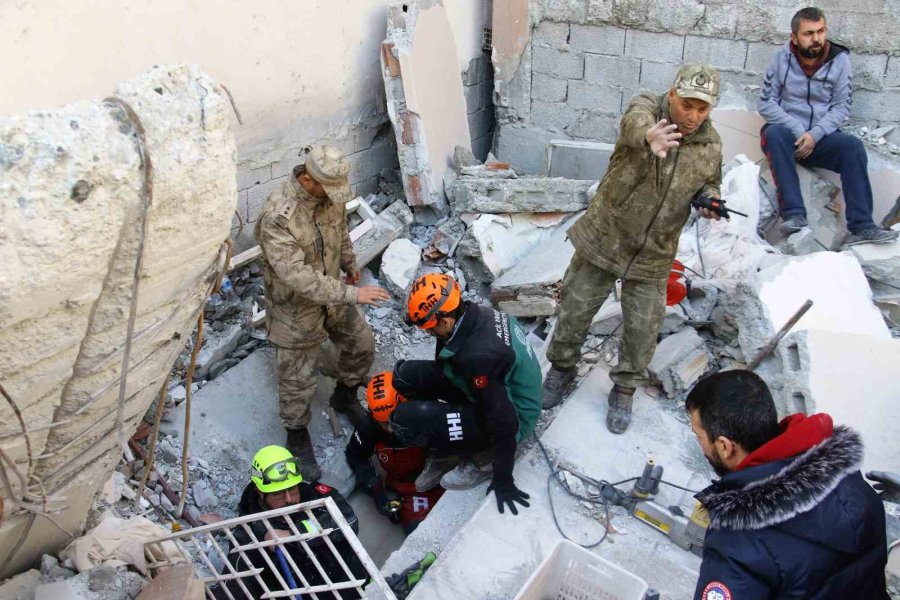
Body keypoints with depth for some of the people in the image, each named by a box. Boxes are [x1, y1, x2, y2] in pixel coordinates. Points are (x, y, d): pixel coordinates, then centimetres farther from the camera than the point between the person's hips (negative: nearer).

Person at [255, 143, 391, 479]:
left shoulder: (329, 195, -11)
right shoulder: (277, 217, -34)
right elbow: (296, 276, -37)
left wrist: (350, 266, 25)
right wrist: (351, 294, -39)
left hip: (331, 294, 7)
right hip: (296, 307, -7)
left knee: (362, 344, 20)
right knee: (298, 380, 7)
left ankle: (345, 396, 48)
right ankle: (298, 438, 33)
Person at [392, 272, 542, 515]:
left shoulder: (479, 356, -36)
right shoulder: (473, 314, -10)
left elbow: (503, 421, -28)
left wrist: (503, 479, -17)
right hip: (483, 392, 9)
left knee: (402, 420, -20)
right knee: (404, 374, -1)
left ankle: (483, 458, -2)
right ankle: (440, 452, 11)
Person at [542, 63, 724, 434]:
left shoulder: (711, 146, -1)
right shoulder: (646, 108, -13)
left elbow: (709, 186, 16)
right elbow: (635, 122, -38)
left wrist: (710, 201, -9)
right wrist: (648, 136, -63)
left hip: (653, 256, 3)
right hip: (603, 238, -2)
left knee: (642, 329, 8)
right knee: (575, 310, 9)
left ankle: (625, 389, 32)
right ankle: (562, 366, 36)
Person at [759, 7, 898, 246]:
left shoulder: (840, 60, 2)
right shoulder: (781, 58, -2)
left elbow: (842, 107, 0)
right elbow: (766, 103, -5)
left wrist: (815, 134, -17)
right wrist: (798, 131, -16)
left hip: (821, 136, 2)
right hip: (786, 132, -1)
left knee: (853, 146, -27)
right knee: (774, 134, -35)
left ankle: (861, 227, -32)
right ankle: (794, 214, -41)